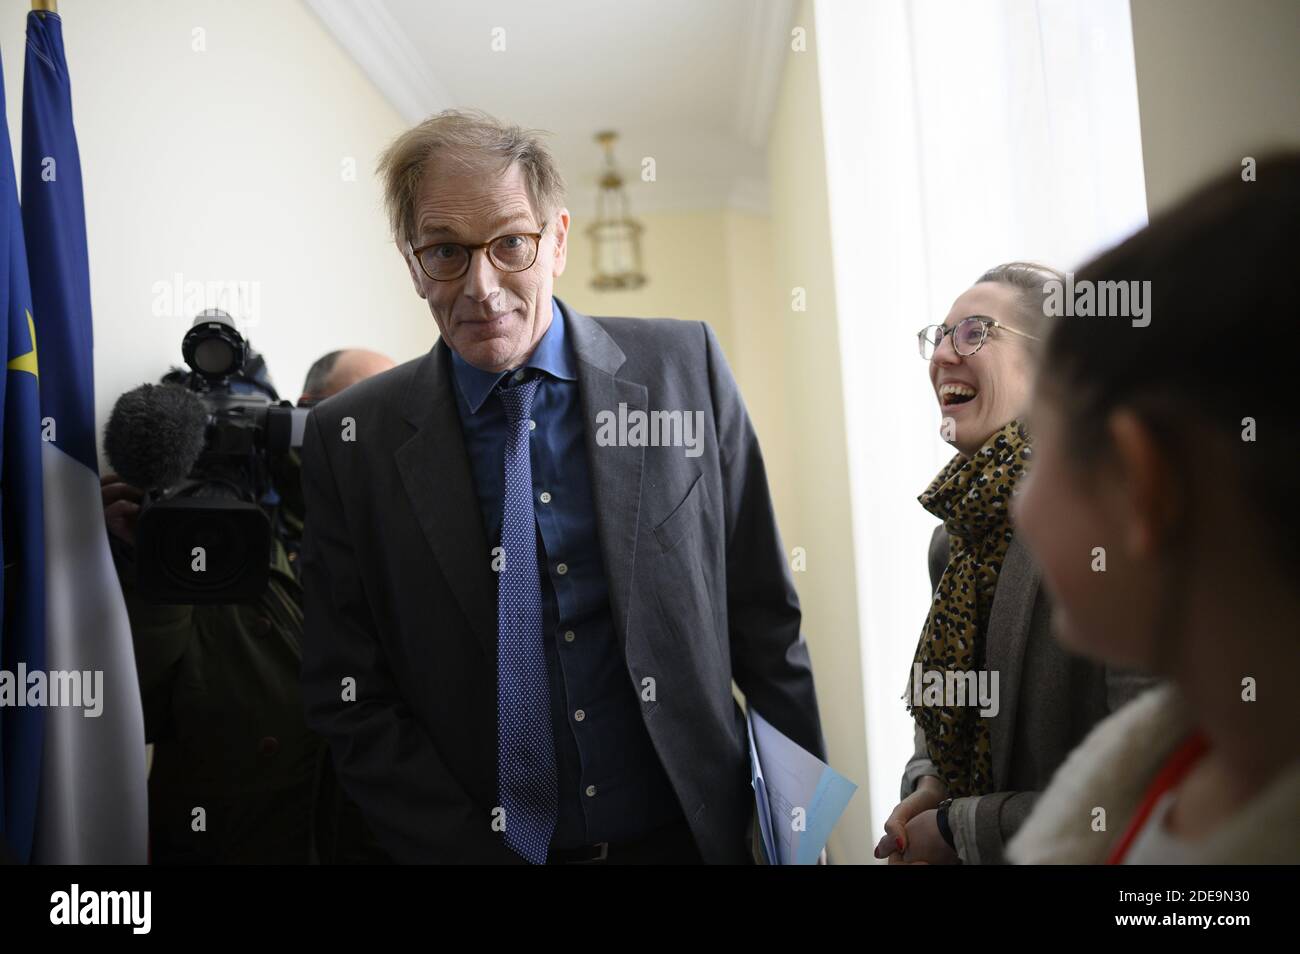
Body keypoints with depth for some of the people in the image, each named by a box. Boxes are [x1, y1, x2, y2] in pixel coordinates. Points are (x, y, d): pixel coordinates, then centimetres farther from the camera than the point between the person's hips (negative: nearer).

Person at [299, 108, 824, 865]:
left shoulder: (685, 368, -6)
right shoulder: (353, 441, -7)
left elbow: (763, 624, -2)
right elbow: (351, 698, -5)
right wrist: (475, 852, -12)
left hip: (688, 833, 1)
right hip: (481, 842, 0)